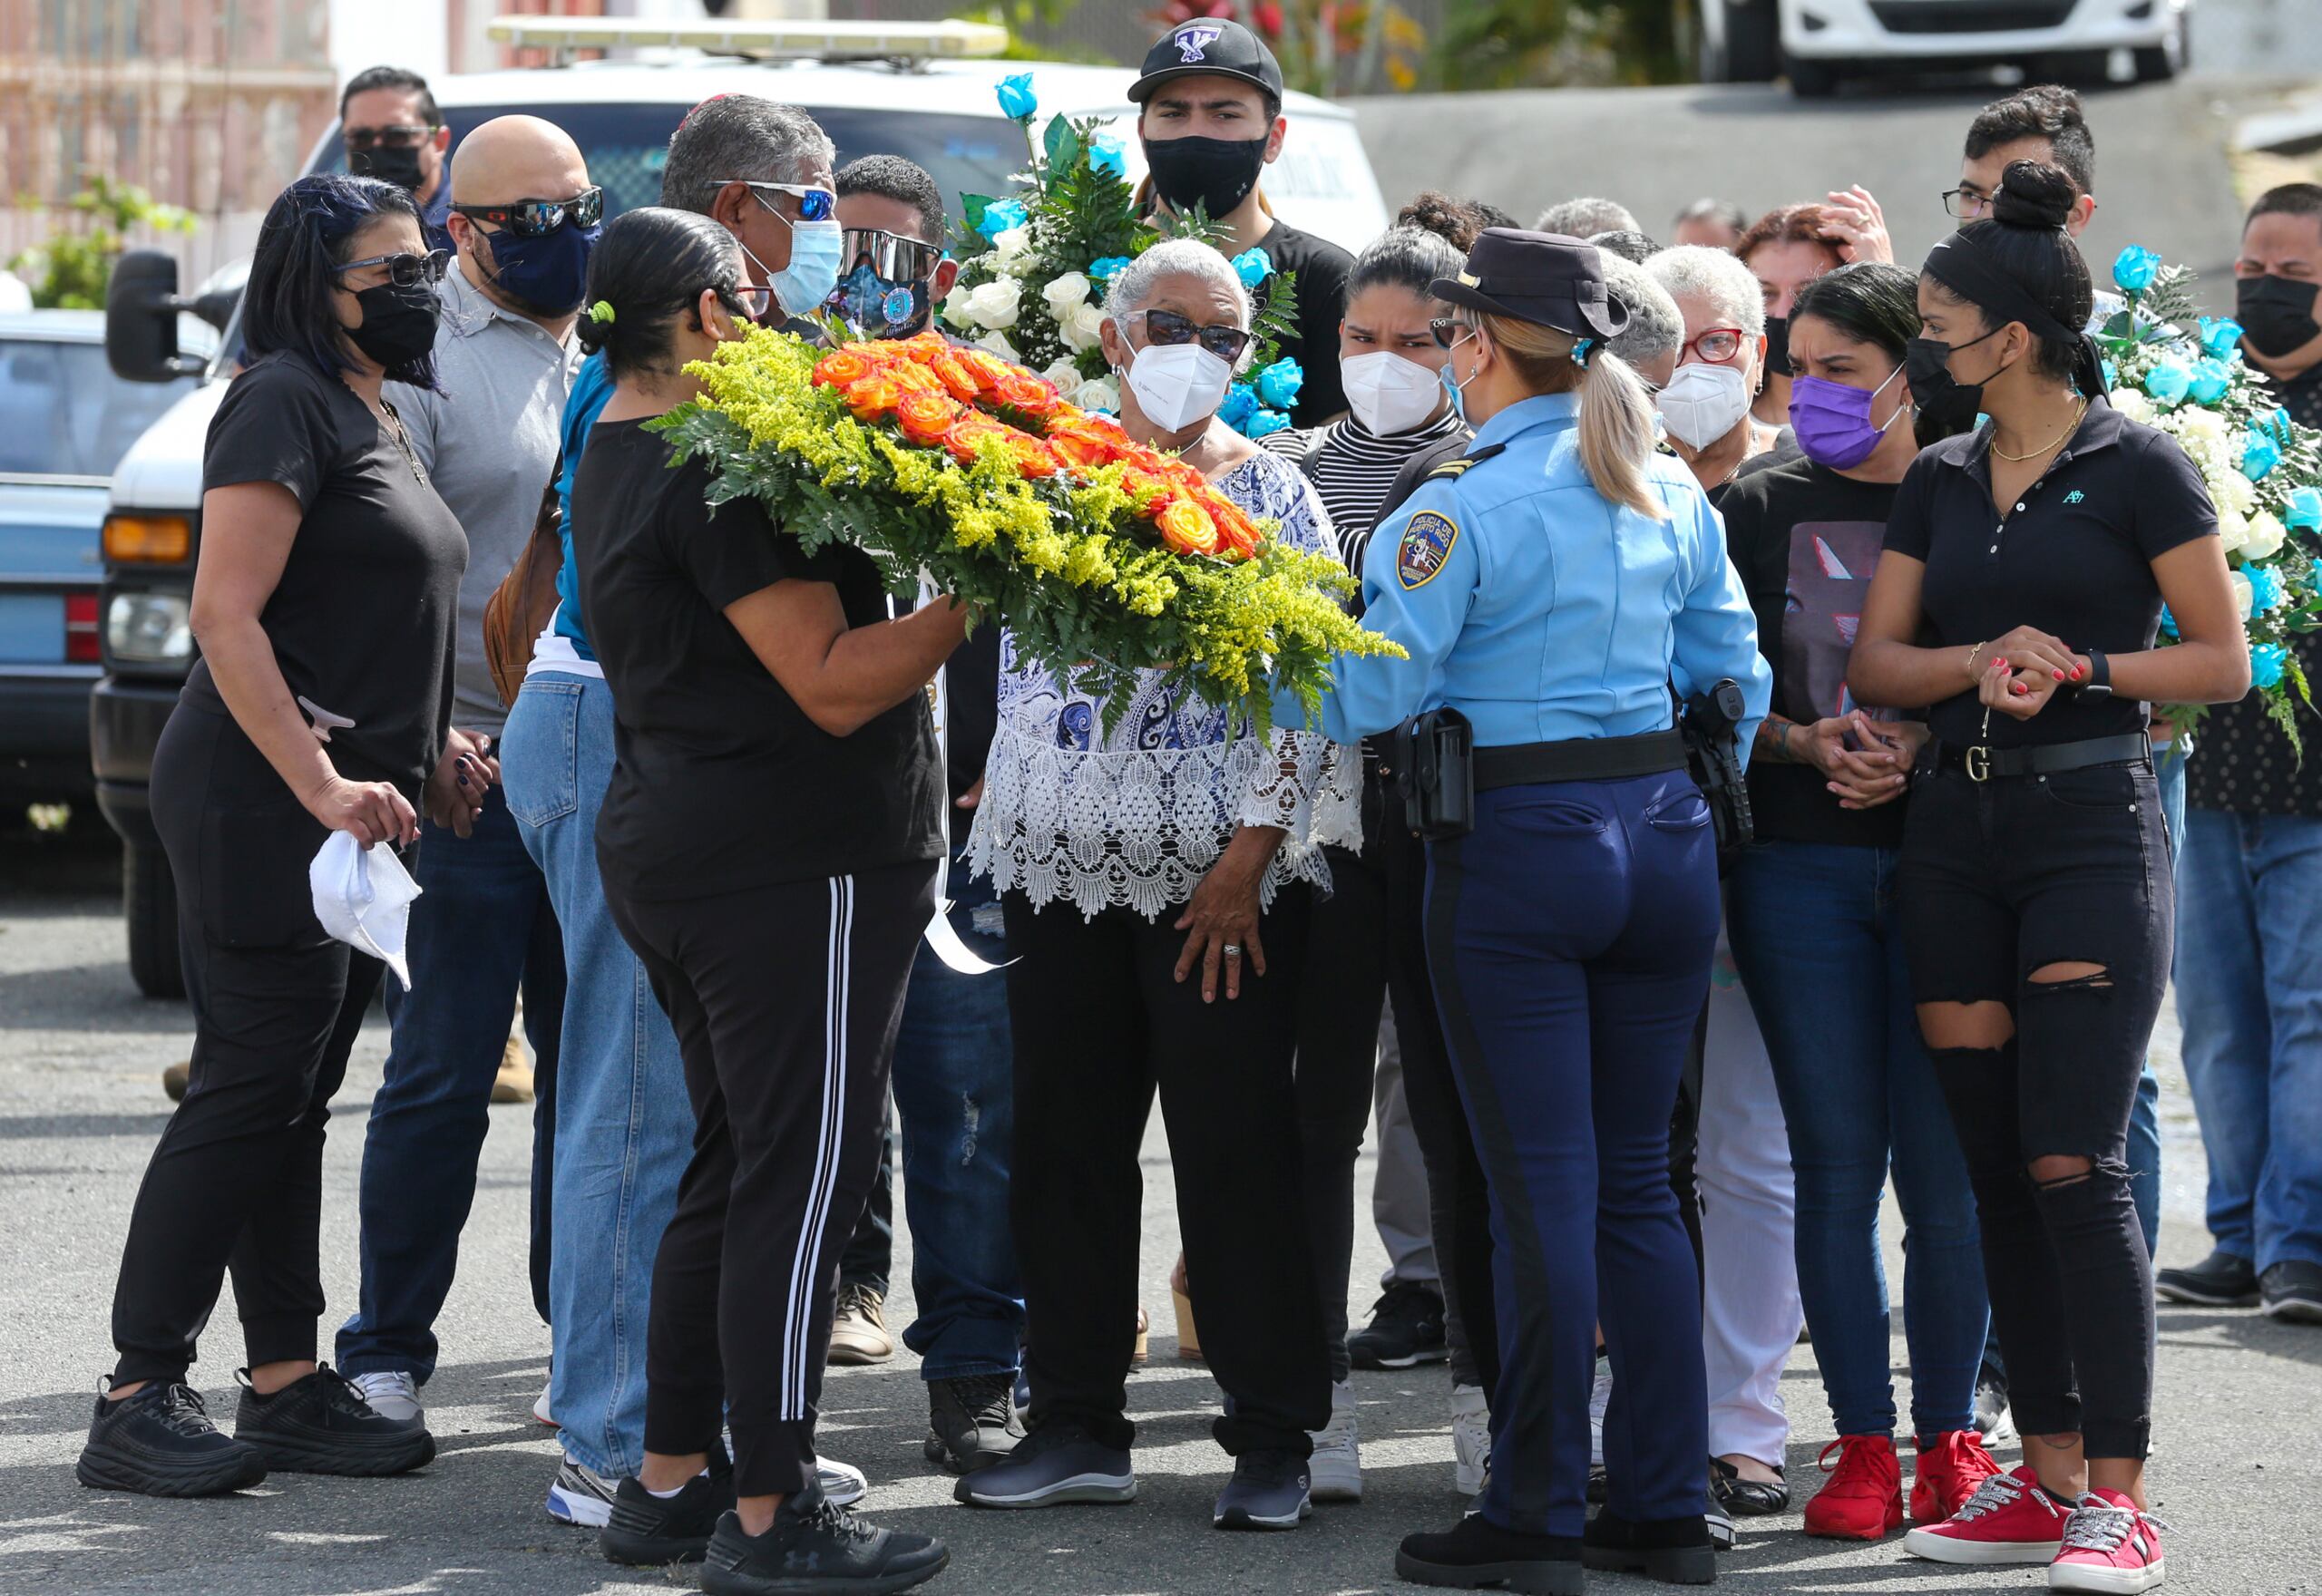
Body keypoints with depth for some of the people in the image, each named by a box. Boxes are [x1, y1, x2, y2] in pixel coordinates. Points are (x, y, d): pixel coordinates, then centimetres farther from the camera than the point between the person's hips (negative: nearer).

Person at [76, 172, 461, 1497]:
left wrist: (426, 753, 14)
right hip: (263, 798, -9)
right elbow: (227, 614, -18)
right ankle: (140, 1400, -7)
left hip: (357, 809, 9)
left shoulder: (378, 418, 19)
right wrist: (323, 787, -23)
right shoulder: (285, 402, -10)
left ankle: (290, 1387, 13)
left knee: (297, 1103, 10)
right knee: (250, 1091, -10)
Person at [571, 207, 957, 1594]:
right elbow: (834, 686, -20)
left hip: (668, 854, 10)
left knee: (734, 1171, 16)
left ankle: (670, 1481, 19)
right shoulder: (718, 469, -16)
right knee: (804, 1179, -7)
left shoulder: (615, 461, 15)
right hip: (794, 858, -10)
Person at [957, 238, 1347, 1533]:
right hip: (1060, 866, 4)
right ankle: (1079, 1426, 15)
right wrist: (1004, 821, 9)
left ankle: (1273, 1439, 4)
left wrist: (1250, 855, -12)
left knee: (1238, 1147, -3)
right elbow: (1014, 654, 18)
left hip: (1219, 884, -4)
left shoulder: (1270, 492, 0)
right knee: (1067, 1144, 6)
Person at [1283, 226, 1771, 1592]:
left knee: (1544, 1187, -2)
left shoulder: (1463, 508, -12)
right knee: (1638, 1180, 11)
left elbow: (1369, 695, -14)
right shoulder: (1672, 495, 8)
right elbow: (1735, 675, 14)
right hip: (1666, 834, 6)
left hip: (1520, 851, -6)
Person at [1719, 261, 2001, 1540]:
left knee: (1943, 1171, -2)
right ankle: (1863, 1445, 6)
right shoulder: (1761, 510, 9)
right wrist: (1807, 743, -10)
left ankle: (1948, 1436, 10)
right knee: (1835, 1164, 1)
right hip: (1801, 864, 1)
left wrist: (1919, 747, -14)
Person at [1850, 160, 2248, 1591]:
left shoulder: (2136, 468, -4)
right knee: (1998, 1169, 7)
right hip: (1958, 829, 6)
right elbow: (1875, 664, 9)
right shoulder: (1941, 482, 12)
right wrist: (1985, 659, -9)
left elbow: (2224, 661, -3)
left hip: (2093, 822, -6)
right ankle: (2048, 1477, 13)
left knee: (2076, 1163, -13)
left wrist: (2078, 666, -14)